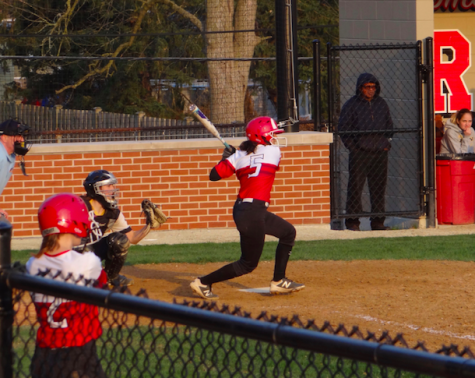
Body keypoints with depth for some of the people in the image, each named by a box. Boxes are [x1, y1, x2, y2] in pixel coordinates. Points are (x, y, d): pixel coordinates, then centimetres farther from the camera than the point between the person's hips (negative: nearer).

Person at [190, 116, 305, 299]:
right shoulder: (273, 152, -4)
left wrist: (226, 158, 16)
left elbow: (214, 175, -1)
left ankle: (279, 282, 27)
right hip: (252, 214, -8)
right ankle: (203, 283, 0)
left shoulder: (239, 155, 5)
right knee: (248, 264, 2)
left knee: (288, 233, 22)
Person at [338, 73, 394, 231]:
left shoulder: (381, 104, 14)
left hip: (380, 153, 4)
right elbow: (343, 129, -1)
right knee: (355, 187, -6)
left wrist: (386, 144, 11)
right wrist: (352, 147, -8)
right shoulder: (351, 105, -1)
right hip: (359, 153, -4)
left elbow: (389, 126, 23)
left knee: (379, 188, 6)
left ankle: (378, 221, 13)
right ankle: (352, 222, -1)